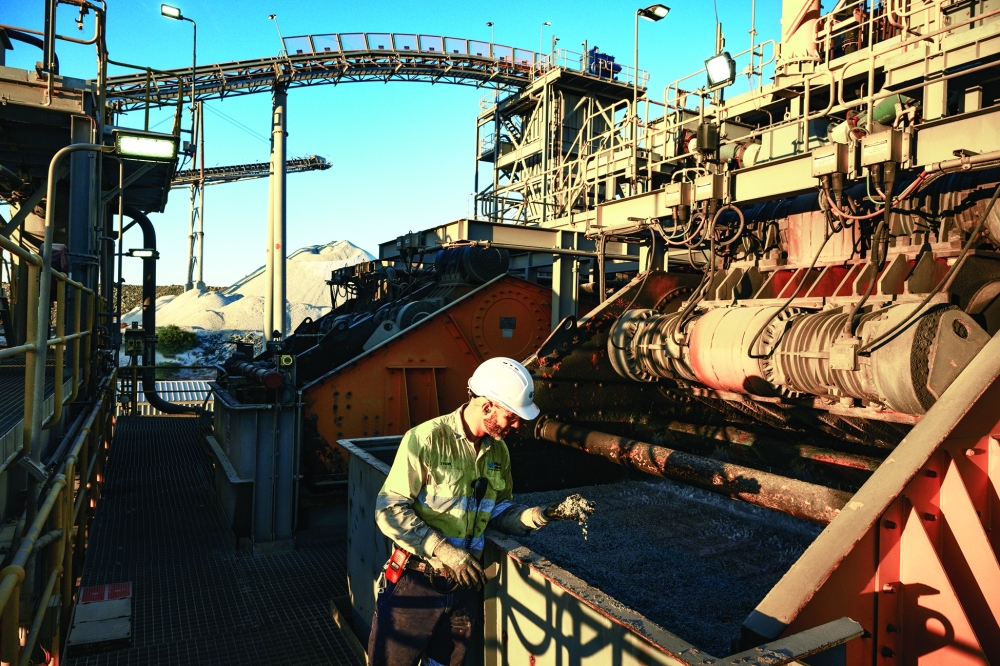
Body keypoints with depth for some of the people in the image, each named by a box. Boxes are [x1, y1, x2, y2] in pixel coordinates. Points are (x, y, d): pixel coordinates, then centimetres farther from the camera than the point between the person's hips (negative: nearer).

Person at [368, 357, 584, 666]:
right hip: (416, 583, -6)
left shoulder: (498, 450, 5)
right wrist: (445, 551, -26)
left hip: (464, 586, 6)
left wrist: (536, 515, -9)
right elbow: (390, 510, -20)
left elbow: (498, 508, 10)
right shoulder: (427, 439, -19)